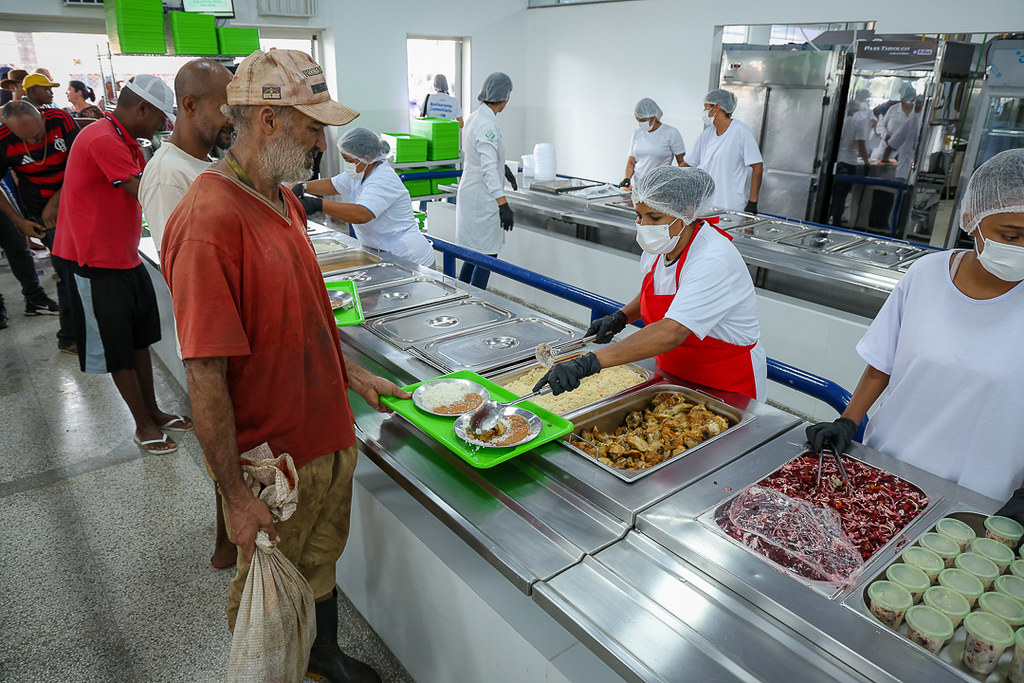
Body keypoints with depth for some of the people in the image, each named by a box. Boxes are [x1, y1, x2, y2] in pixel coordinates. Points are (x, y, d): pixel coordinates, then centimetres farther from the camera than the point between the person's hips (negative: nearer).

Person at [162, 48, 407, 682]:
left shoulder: (284, 200, 4)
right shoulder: (210, 221, -26)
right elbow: (206, 376, -25)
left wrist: (351, 374, 15)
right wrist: (236, 495, -20)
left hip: (329, 434, 8)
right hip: (269, 460, -8)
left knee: (322, 558, 27)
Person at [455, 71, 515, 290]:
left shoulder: (475, 117, 10)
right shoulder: (487, 124, -21)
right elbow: (488, 169, -29)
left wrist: (504, 167, 40)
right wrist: (503, 204, -33)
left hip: (472, 195, 10)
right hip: (481, 198, -10)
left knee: (476, 251, 20)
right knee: (486, 255, -2)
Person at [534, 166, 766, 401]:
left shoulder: (713, 261, -29)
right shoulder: (659, 246, -5)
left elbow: (672, 332, -41)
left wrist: (591, 362, -48)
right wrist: (620, 317, -3)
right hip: (672, 373, 6)